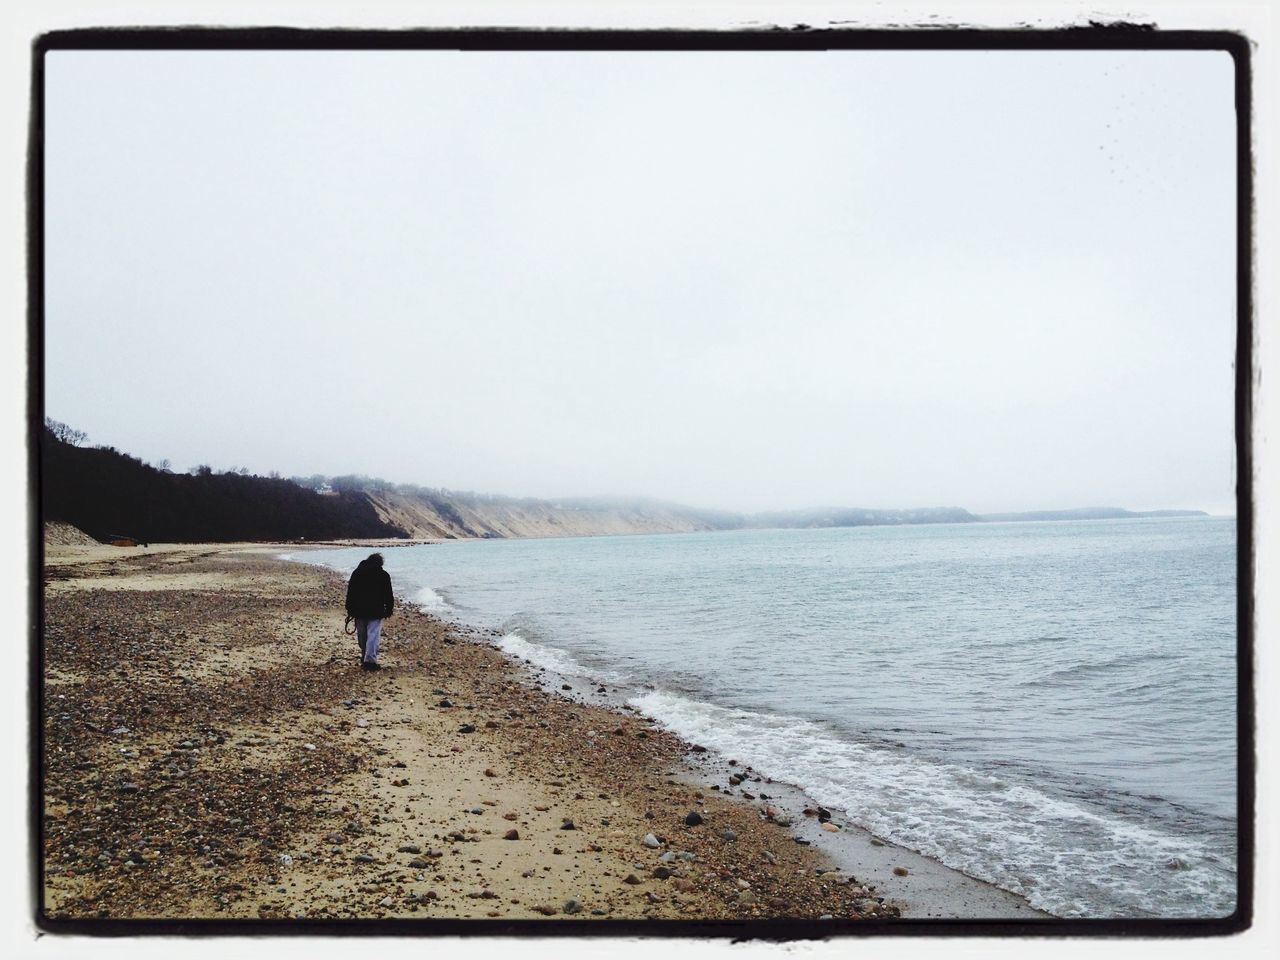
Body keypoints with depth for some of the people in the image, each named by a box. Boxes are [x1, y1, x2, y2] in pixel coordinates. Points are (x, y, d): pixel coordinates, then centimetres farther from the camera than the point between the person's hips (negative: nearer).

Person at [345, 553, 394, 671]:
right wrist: (388, 610, 8)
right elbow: (388, 596, 0)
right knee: (373, 635, -6)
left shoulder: (357, 573, 8)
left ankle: (364, 659, 26)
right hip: (376, 612, -3)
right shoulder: (384, 575, 0)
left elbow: (350, 593, 7)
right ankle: (370, 660, -17)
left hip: (359, 611, 3)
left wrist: (350, 610, 9)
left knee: (362, 636, 15)